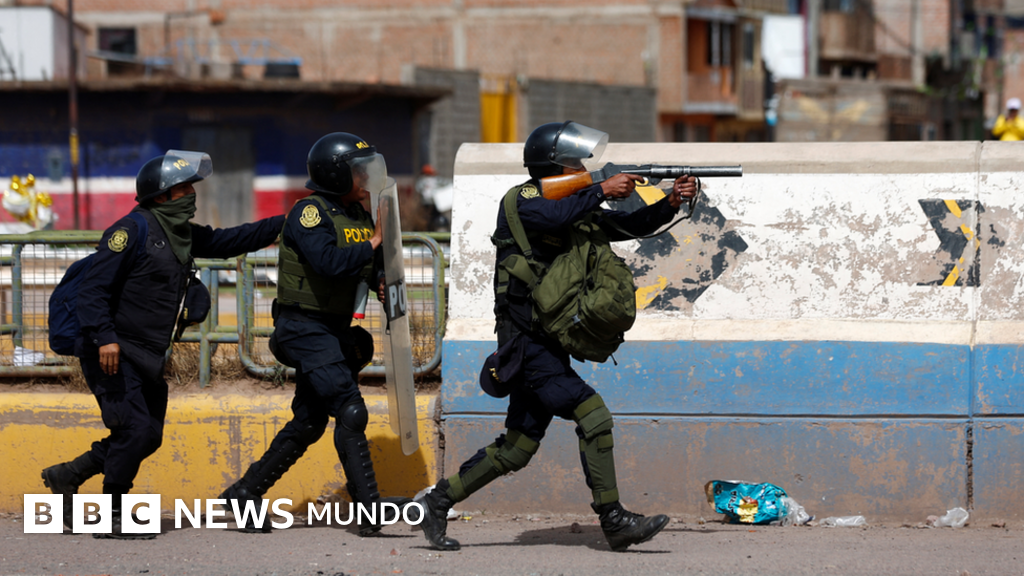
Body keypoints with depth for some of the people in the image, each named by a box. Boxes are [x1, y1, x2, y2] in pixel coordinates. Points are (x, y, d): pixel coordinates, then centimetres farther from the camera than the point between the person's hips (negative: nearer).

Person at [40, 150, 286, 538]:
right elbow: (94, 287, -18)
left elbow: (229, 241, 19)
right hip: (114, 355, -9)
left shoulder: (183, 235, 12)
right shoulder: (132, 230, -14)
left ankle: (66, 476, 23)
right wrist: (105, 338, -28)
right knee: (136, 429, -14)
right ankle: (110, 517, -4)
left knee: (149, 436, 9)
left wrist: (284, 224, 13)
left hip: (147, 358, 9)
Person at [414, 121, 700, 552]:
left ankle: (437, 503, 18)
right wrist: (601, 191, -24)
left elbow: (631, 226, 12)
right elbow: (554, 216, -31)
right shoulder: (521, 200, -8)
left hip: (547, 345, 9)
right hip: (526, 342, -9)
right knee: (593, 415, -16)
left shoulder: (576, 209, 16)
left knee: (516, 450, 11)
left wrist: (672, 202, -3)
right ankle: (615, 523, -13)